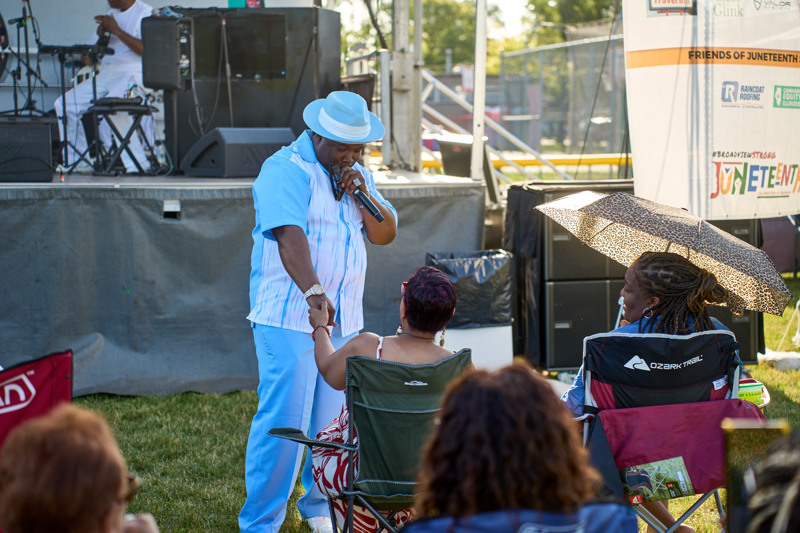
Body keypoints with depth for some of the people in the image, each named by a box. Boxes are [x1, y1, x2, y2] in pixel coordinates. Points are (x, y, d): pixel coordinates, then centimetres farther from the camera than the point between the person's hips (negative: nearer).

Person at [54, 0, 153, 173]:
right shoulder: (111, 14, 20)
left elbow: (148, 50, -19)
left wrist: (116, 30, -18)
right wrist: (100, 33, -1)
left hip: (133, 73, -8)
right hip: (106, 73, 8)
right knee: (64, 104, -4)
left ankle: (137, 163, -29)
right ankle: (77, 161, 6)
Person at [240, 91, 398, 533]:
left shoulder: (356, 174, 14)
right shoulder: (286, 170, -11)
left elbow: (385, 234, 12)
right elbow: (290, 234, -25)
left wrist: (364, 195, -7)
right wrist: (312, 291, -39)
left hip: (344, 318, 7)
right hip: (290, 315, -7)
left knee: (335, 420, 8)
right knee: (283, 419, -9)